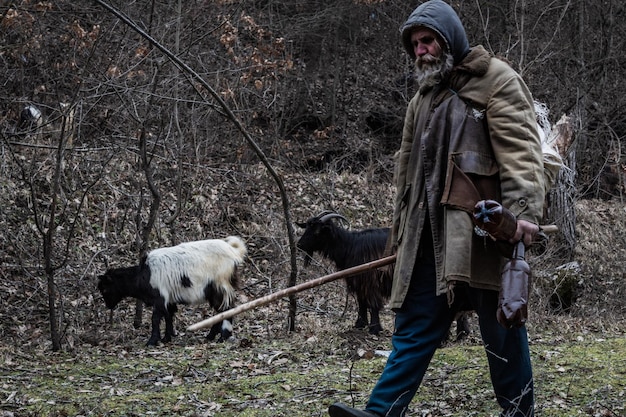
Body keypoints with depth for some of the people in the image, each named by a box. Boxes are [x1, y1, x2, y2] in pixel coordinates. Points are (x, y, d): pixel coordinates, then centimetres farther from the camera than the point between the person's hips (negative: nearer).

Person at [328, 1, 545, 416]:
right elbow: (409, 168, 27)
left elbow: (521, 149, -15)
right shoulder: (424, 98, 22)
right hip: (429, 233, 7)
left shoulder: (497, 81, -2)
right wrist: (401, 231, 26)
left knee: (501, 324, 1)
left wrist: (524, 209, -29)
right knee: (415, 323, 3)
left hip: (481, 228, -7)